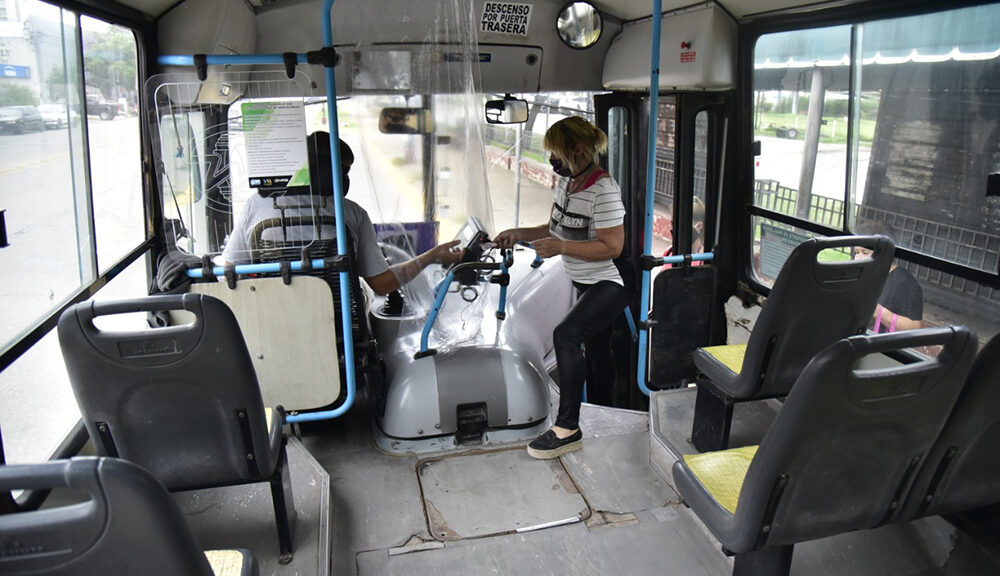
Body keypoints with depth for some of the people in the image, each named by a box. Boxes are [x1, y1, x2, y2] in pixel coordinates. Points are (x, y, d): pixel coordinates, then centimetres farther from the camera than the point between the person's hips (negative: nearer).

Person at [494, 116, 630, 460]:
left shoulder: (603, 189, -23)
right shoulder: (566, 181, 4)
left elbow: (612, 247, -25)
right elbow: (555, 228, 16)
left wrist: (560, 247, -26)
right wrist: (518, 234, 2)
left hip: (609, 285, -10)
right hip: (586, 285, 10)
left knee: (565, 335, -26)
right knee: (596, 352, 21)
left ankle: (568, 428, -19)